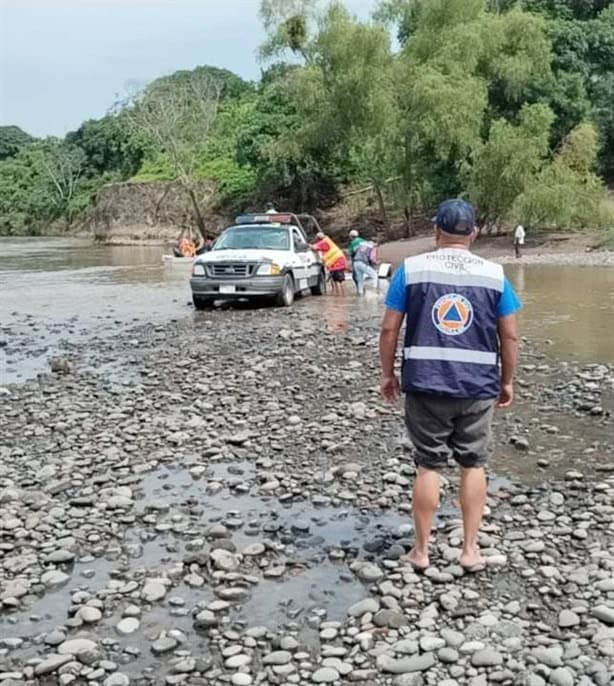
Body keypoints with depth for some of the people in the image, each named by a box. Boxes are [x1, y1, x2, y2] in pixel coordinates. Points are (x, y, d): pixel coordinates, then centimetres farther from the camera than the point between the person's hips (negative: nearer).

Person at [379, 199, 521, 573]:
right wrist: (507, 381, 13)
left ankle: (421, 551, 17)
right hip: (478, 387, 1)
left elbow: (389, 329, -1)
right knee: (474, 465, 12)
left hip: (425, 384, 0)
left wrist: (388, 374, 10)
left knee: (429, 465, 8)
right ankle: (470, 549, 19)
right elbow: (510, 336, 2)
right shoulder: (494, 274, 2)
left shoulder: (411, 269, 0)